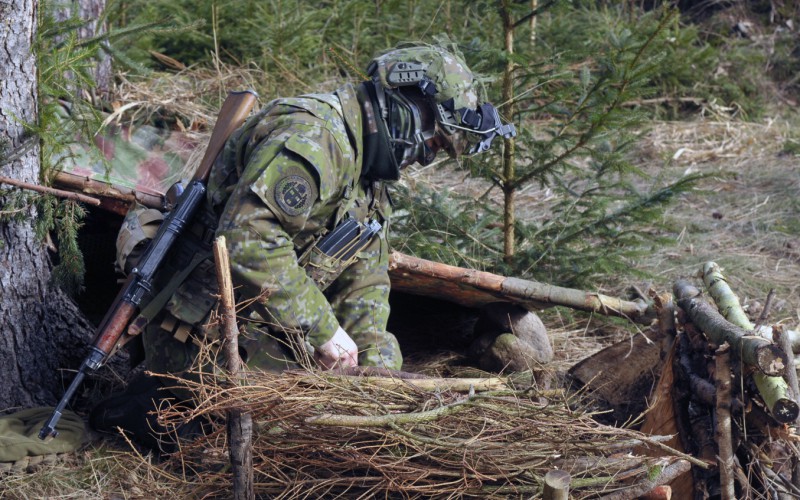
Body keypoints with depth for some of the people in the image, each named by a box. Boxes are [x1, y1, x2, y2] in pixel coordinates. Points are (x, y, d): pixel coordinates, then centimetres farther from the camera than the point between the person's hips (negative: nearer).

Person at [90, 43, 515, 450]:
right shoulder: (313, 134, -20)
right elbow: (248, 236, -32)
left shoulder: (370, 178, 14)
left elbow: (364, 284, 15)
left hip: (269, 330, 10)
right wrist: (323, 328, -26)